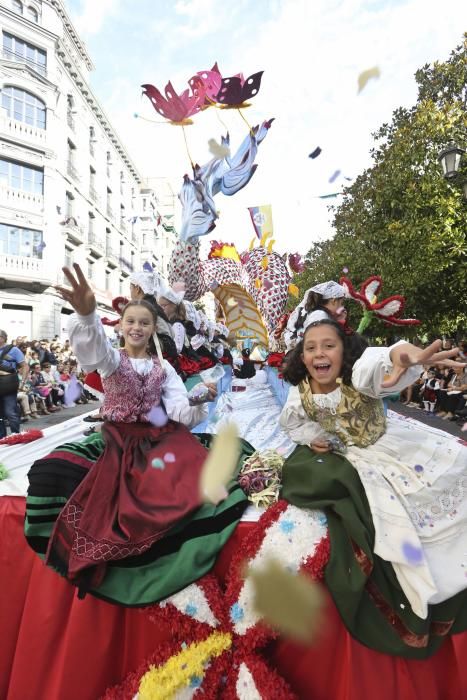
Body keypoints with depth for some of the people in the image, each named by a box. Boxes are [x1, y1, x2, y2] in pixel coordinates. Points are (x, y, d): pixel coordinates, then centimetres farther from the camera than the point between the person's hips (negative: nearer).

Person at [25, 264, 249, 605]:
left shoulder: (164, 367, 6)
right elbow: (94, 350, -28)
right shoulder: (113, 358, 0)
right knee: (50, 471, -24)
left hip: (157, 438, 1)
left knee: (198, 471, -28)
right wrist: (86, 313, -52)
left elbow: (182, 412, -5)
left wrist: (200, 401, -30)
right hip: (115, 439, -1)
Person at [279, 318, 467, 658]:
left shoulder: (358, 374, -28)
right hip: (347, 457, 1)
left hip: (389, 440, 0)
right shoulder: (300, 393, -15)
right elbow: (291, 422, 6)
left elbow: (374, 365, -54)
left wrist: (399, 355, -77)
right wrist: (311, 436, -14)